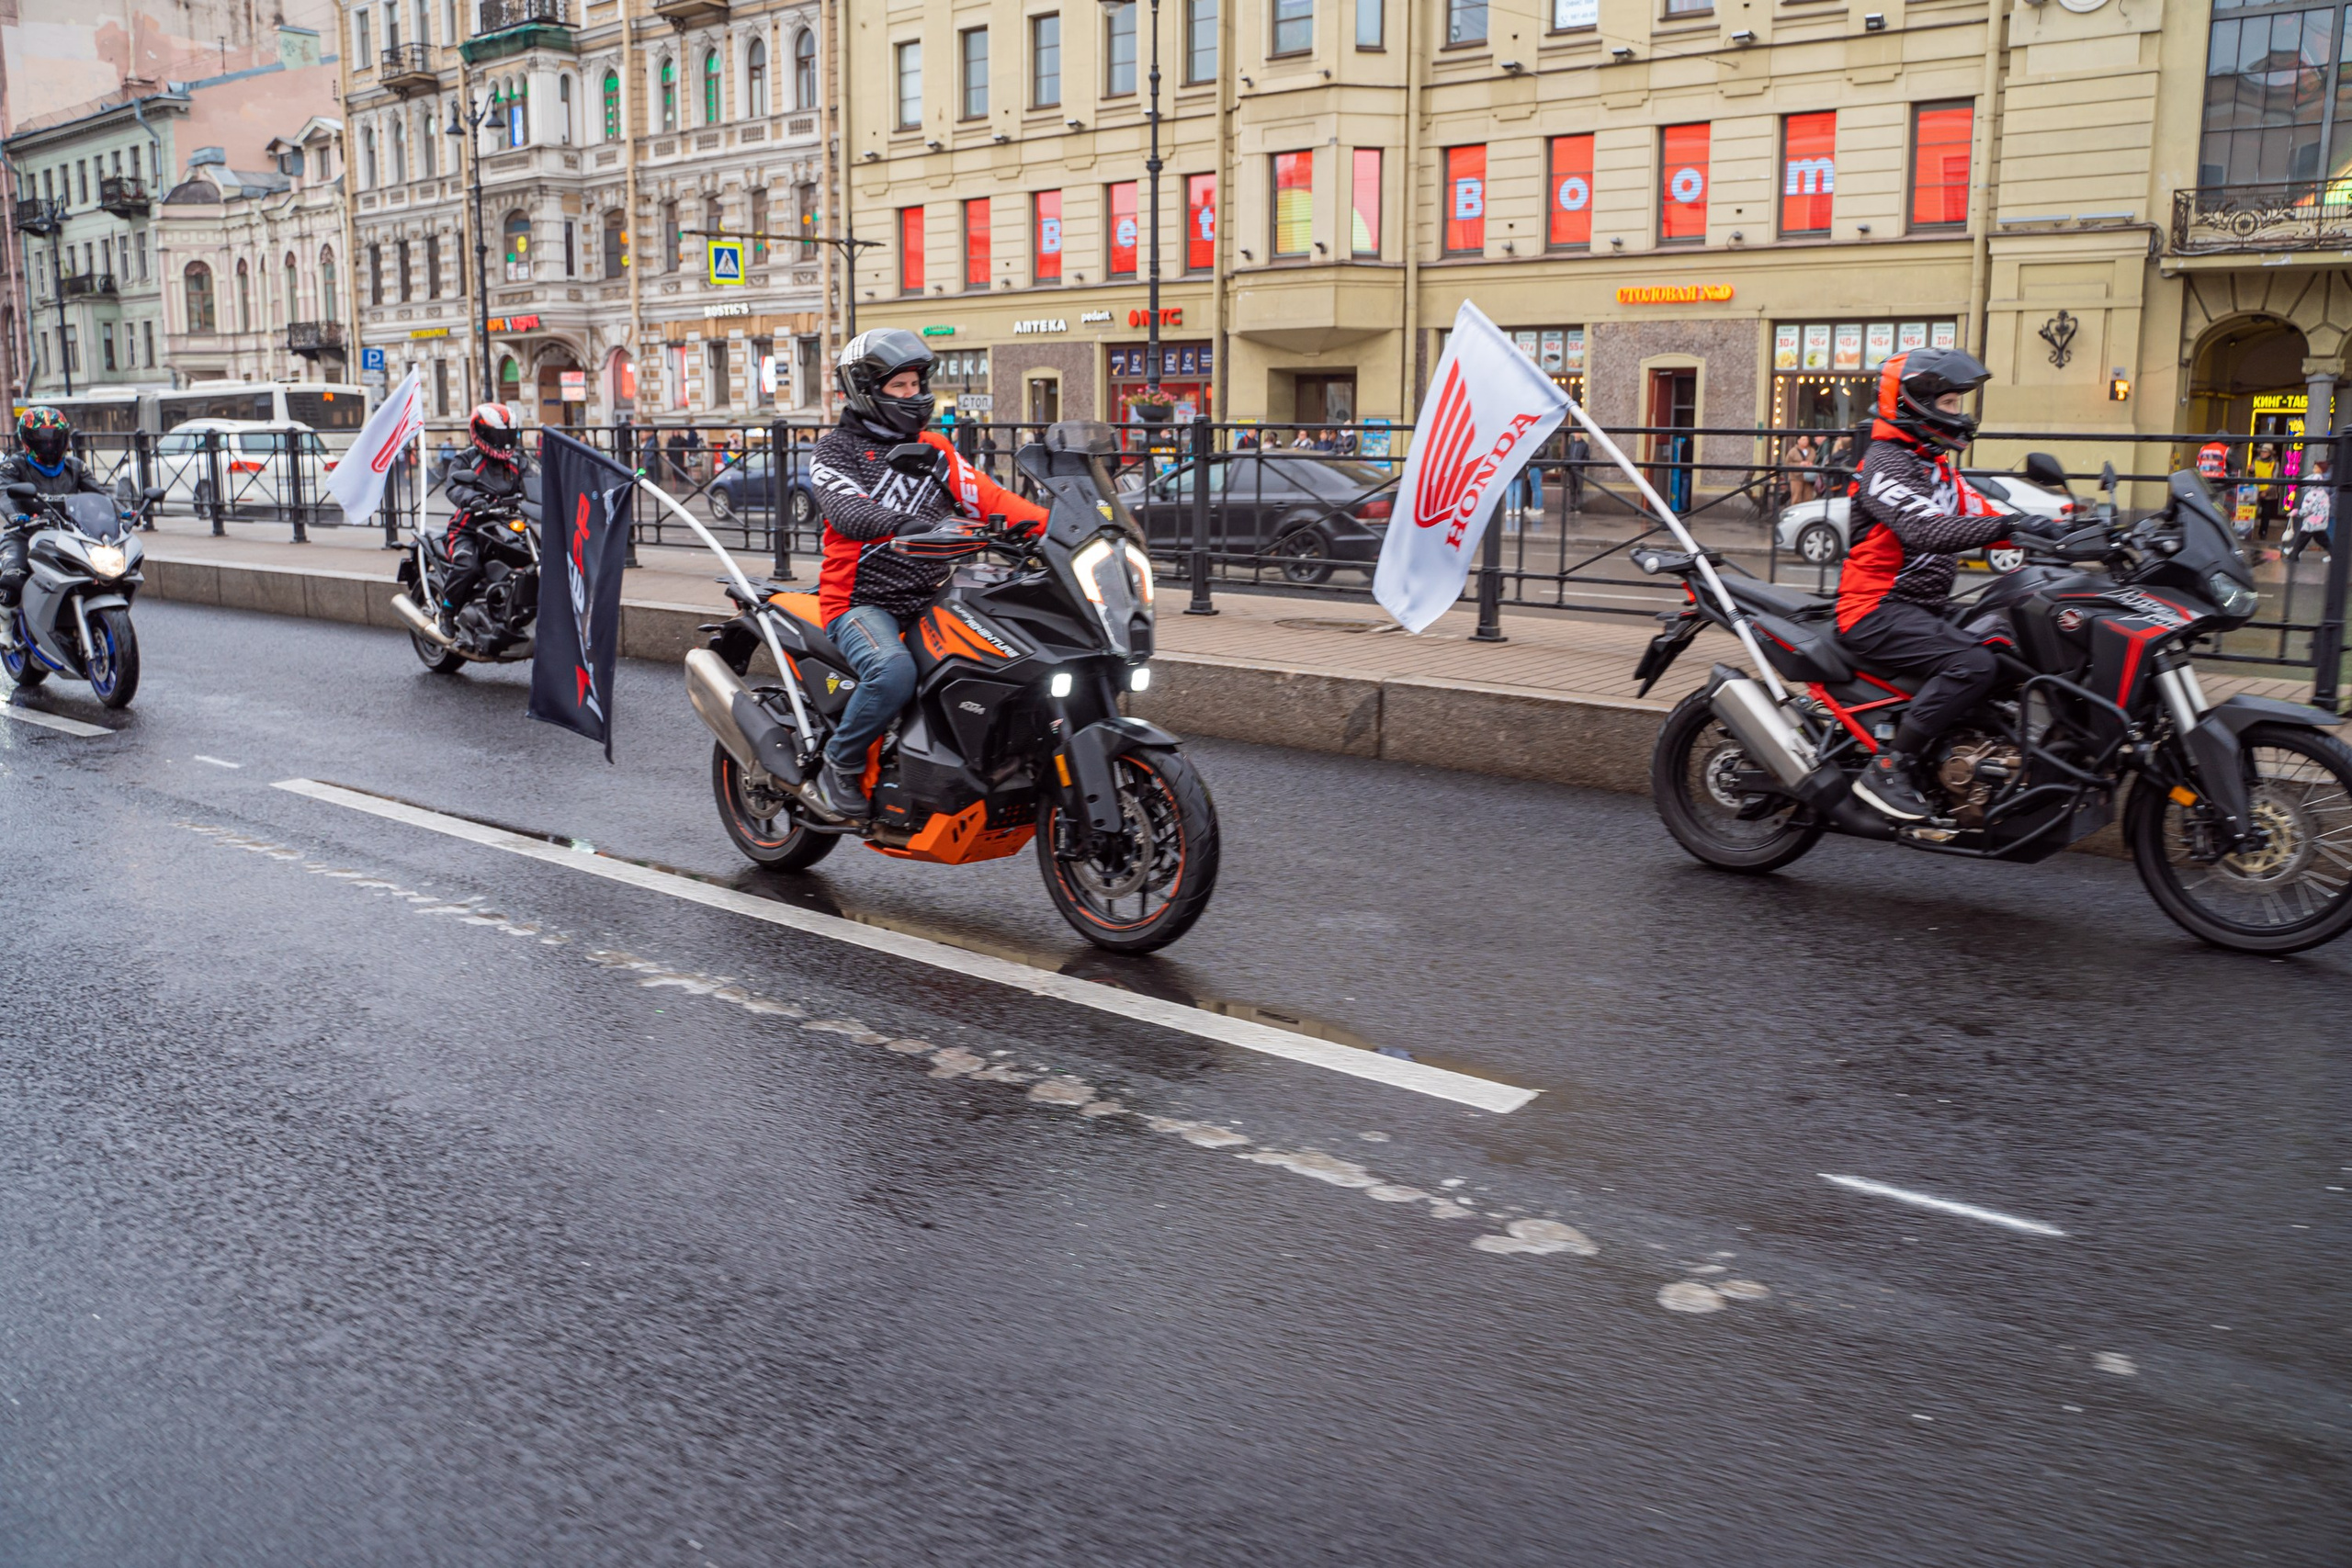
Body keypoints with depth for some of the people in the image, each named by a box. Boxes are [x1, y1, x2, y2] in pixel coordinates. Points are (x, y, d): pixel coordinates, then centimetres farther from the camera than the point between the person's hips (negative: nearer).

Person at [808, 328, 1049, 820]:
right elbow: (847, 509, -20)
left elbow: (986, 497, 7)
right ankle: (839, 769, -13)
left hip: (931, 601, 6)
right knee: (894, 670, -36)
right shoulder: (835, 450, 1)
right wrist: (903, 525, -41)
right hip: (861, 602, -5)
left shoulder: (934, 449, 18)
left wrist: (1053, 524, -10)